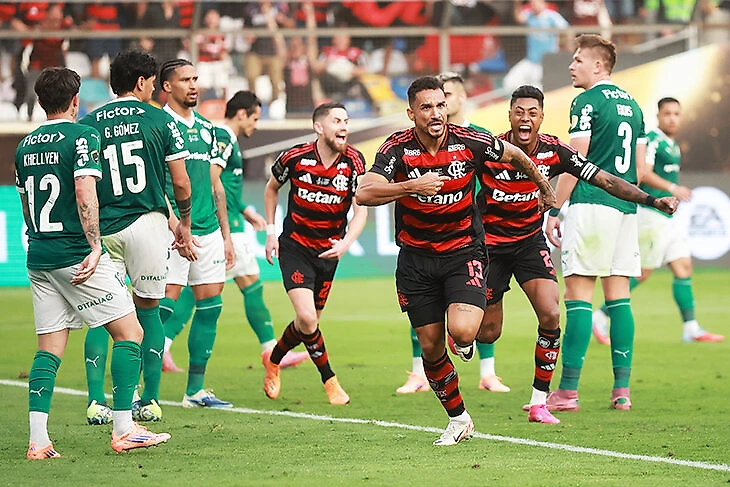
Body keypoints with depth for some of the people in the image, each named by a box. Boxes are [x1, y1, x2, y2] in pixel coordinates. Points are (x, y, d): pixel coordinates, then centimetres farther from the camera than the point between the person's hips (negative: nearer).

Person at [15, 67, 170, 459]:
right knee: (129, 332, 1)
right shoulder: (81, 136, -8)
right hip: (76, 254, -7)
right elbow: (85, 194, -19)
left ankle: (38, 441, -3)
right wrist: (94, 247, -19)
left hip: (39, 257, 7)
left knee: (48, 349, 7)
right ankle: (124, 430, -4)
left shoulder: (25, 146, 13)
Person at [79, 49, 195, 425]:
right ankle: (150, 401, 11)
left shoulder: (88, 124, 5)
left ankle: (96, 401, -5)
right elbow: (181, 182, 0)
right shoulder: (159, 120, 0)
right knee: (148, 309, 11)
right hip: (147, 224, -1)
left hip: (102, 229, 1)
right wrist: (184, 224, 16)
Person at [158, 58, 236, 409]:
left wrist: (226, 234, 19)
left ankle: (195, 390, 12)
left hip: (208, 231, 7)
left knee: (210, 306, 6)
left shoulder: (206, 128, 17)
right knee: (163, 305, -12)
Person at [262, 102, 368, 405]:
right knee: (307, 318, -18)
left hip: (329, 250, 3)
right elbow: (272, 188, 8)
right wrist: (270, 231, 3)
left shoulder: (353, 162, -11)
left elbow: (361, 210, -12)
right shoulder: (295, 158, -12)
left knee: (309, 321, 11)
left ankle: (274, 361, 40)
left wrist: (346, 243, -29)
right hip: (295, 246, -3)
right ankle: (330, 381, -1)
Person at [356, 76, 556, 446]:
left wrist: (543, 186, 25)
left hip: (464, 252, -1)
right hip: (416, 259, 1)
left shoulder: (469, 143, -11)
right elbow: (364, 193, -27)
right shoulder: (398, 148, -13)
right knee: (430, 346, 5)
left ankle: (466, 342, 14)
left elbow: (513, 154, 10)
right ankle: (458, 419, 25)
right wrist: (412, 186, -38)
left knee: (462, 331, -25)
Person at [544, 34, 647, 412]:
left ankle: (568, 391, -10)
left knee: (579, 293, -7)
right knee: (619, 296, 7)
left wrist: (553, 211, -6)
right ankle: (621, 390, 4)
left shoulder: (588, 102, -7)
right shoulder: (631, 104, 16)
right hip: (625, 209, 7)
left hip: (590, 206, -7)